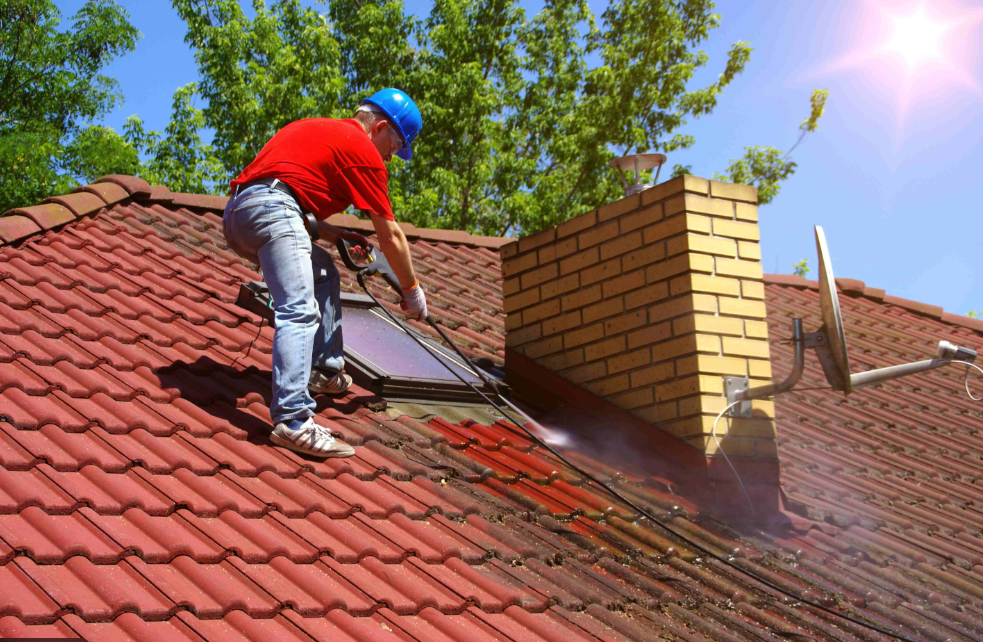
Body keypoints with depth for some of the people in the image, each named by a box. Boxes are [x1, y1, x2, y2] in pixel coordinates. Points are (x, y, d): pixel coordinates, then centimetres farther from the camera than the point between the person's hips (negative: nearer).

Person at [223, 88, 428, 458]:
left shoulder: (318, 130, 32)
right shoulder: (364, 150, 7)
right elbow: (390, 237, 9)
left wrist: (330, 233, 29)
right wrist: (412, 291, 21)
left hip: (236, 212, 10)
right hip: (271, 209, -10)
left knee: (323, 272, 26)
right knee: (299, 313, -19)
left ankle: (324, 371, 24)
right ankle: (292, 420, -33)